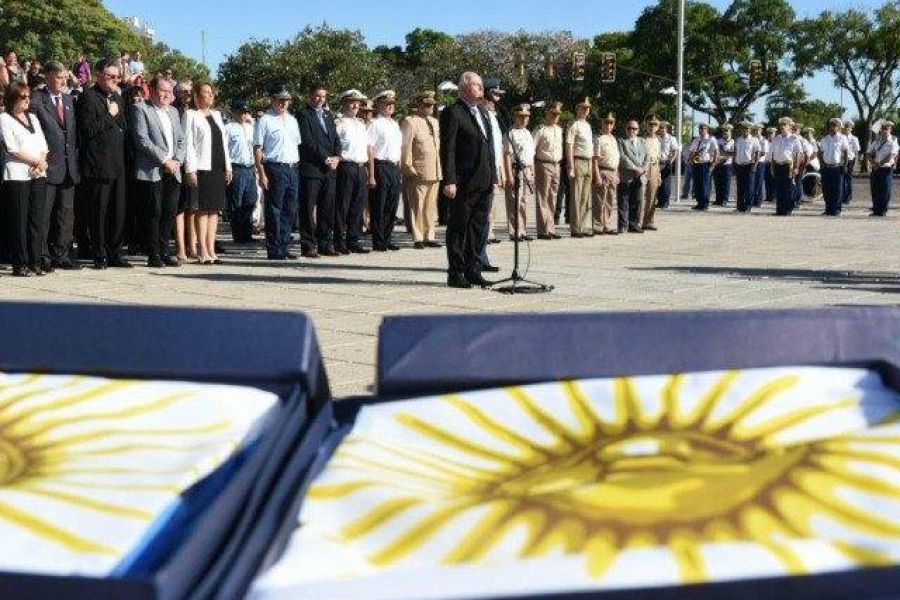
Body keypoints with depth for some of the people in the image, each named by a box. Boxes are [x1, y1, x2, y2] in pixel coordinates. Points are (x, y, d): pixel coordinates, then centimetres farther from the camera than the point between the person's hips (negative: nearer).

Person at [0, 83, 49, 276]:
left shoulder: (33, 118, 20)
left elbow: (43, 146, 14)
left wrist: (42, 164, -4)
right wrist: (36, 162, -7)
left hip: (38, 175, 6)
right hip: (17, 175, -5)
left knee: (36, 219, 3)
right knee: (19, 220, -4)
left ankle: (34, 262, 7)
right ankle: (20, 264, -1)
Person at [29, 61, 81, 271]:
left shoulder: (68, 100, 16)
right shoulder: (37, 100, -5)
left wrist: (74, 158, 9)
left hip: (68, 167, 6)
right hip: (48, 165, -6)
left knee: (66, 213, 8)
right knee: (44, 214, -1)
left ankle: (61, 255, 15)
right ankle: (42, 256, 5)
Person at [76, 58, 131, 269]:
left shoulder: (117, 97, 18)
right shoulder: (88, 97, -6)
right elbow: (88, 129, -14)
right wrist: (110, 115, -10)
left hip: (118, 164, 7)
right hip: (98, 165, -7)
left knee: (118, 212, 8)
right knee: (99, 212, -1)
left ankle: (115, 254, 16)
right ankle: (100, 257, 6)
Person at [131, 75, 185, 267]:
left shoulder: (173, 111, 19)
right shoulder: (141, 109, -1)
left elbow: (182, 140, 17)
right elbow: (142, 140, -11)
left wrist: (177, 160, 0)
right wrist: (164, 160, -14)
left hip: (173, 172, 6)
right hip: (151, 172, -6)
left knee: (169, 213, 6)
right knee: (153, 213, -5)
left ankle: (164, 252, 14)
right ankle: (154, 255, 1)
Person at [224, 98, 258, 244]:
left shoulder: (250, 127, 16)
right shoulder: (228, 127, -5)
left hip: (250, 170, 7)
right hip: (236, 170, -7)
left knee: (250, 203, 9)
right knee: (235, 206, -1)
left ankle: (247, 235, 18)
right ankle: (238, 237, 6)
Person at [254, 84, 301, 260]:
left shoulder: (292, 120, 16)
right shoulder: (265, 120, -4)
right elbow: (257, 149, -8)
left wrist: (297, 166, 11)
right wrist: (261, 173, -14)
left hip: (292, 168, 7)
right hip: (275, 169, -6)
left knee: (290, 211, 9)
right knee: (274, 211, -2)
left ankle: (284, 247, 18)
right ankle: (274, 250, 3)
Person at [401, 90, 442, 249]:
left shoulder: (435, 122, 20)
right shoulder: (410, 122, -4)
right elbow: (405, 146, -8)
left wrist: (441, 167, 18)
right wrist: (408, 168, -13)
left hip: (435, 171, 7)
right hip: (418, 171, -7)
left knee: (431, 206, 9)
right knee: (418, 206, -3)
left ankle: (429, 237, 15)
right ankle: (418, 238, 1)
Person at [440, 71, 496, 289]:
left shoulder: (483, 113, 18)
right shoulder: (453, 113, -8)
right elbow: (447, 149, -13)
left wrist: (493, 176, 15)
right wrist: (449, 181, -19)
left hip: (484, 182, 8)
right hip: (464, 183, -8)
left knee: (478, 227, 12)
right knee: (458, 228, 0)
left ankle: (472, 271, 20)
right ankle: (455, 274, 7)